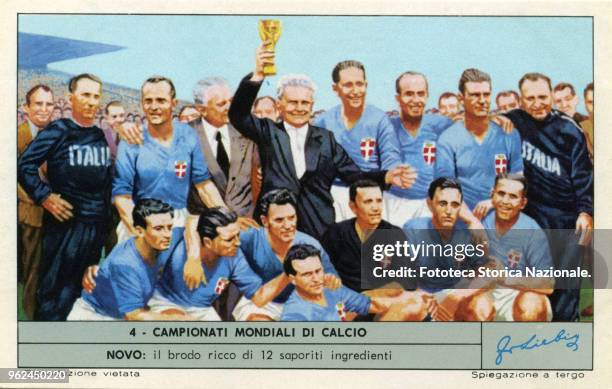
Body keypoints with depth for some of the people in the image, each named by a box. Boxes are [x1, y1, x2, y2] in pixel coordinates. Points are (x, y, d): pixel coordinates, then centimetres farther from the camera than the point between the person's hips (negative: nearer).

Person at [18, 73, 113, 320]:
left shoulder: (102, 136, 11)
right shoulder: (58, 131, -6)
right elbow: (25, 165, -10)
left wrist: (107, 212, 12)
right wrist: (45, 198, -14)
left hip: (97, 223, 6)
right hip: (65, 221, -6)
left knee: (85, 285, 13)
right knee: (54, 285, -1)